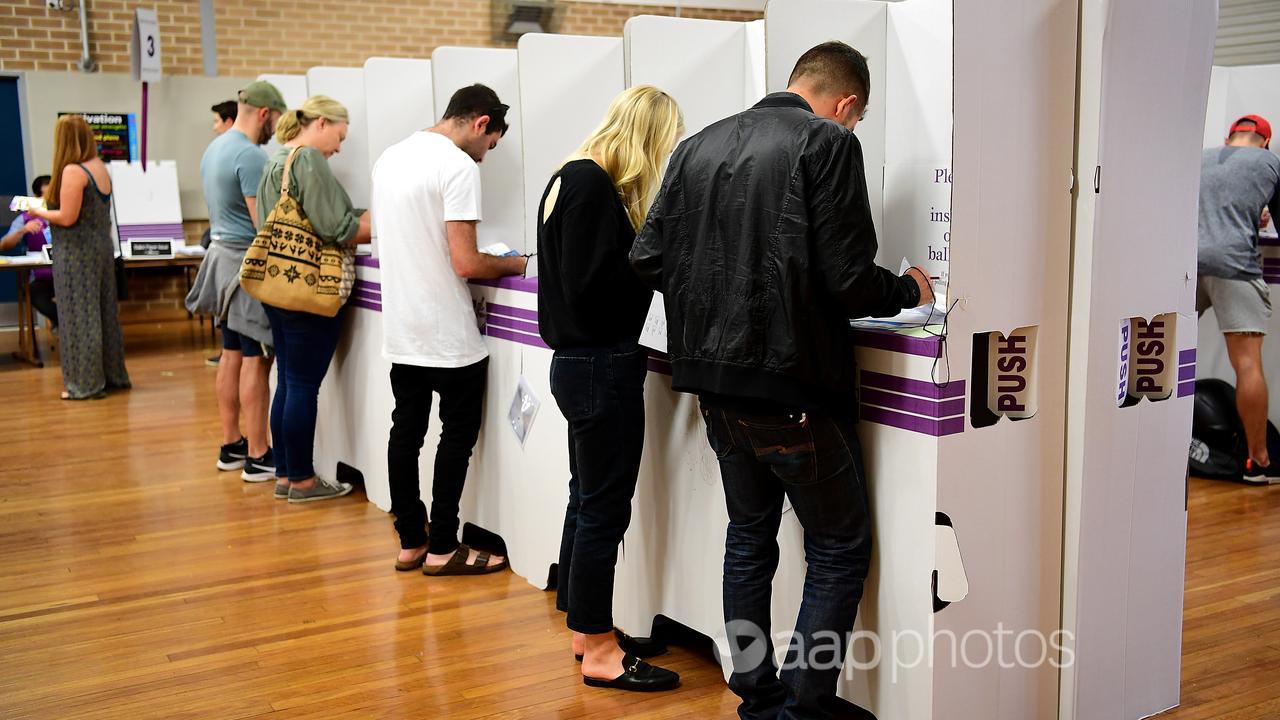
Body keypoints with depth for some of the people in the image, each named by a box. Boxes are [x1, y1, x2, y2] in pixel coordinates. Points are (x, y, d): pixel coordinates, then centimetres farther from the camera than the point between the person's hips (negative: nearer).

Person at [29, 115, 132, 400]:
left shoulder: (72, 171, -17)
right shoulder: (100, 167, 8)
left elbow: (67, 217, -19)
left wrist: (38, 211, -3)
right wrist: (53, 196, 18)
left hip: (77, 251, -8)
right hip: (102, 246, 8)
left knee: (79, 315, -1)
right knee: (104, 312, 13)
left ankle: (86, 383, 4)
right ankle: (112, 374, 21)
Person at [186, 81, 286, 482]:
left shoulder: (215, 148, 13)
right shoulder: (250, 156, -17)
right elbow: (264, 223, -20)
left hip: (223, 253, 10)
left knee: (232, 355, 13)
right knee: (256, 360, -6)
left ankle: (231, 446, 20)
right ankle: (257, 457, -2)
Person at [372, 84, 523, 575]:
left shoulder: (390, 157, 9)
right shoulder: (459, 167, -17)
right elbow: (466, 263, -21)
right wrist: (514, 265, -3)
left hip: (400, 330, 8)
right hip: (448, 334, -8)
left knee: (406, 430, 12)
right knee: (457, 436, 3)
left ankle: (410, 542, 20)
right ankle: (442, 549, 9)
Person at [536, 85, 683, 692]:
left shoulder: (575, 178, 12)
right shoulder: (593, 186, -17)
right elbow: (588, 288, -22)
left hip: (580, 363, 10)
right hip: (601, 366, -10)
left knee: (588, 501, 18)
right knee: (605, 509, -2)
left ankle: (584, 628, 30)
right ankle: (600, 653, 9)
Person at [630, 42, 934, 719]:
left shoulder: (698, 146, 8)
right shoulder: (829, 143, -10)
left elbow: (648, 258, 5)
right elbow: (848, 280, -16)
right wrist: (908, 290, 4)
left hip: (716, 384, 7)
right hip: (792, 389, -7)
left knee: (749, 537, 20)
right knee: (840, 551, 8)